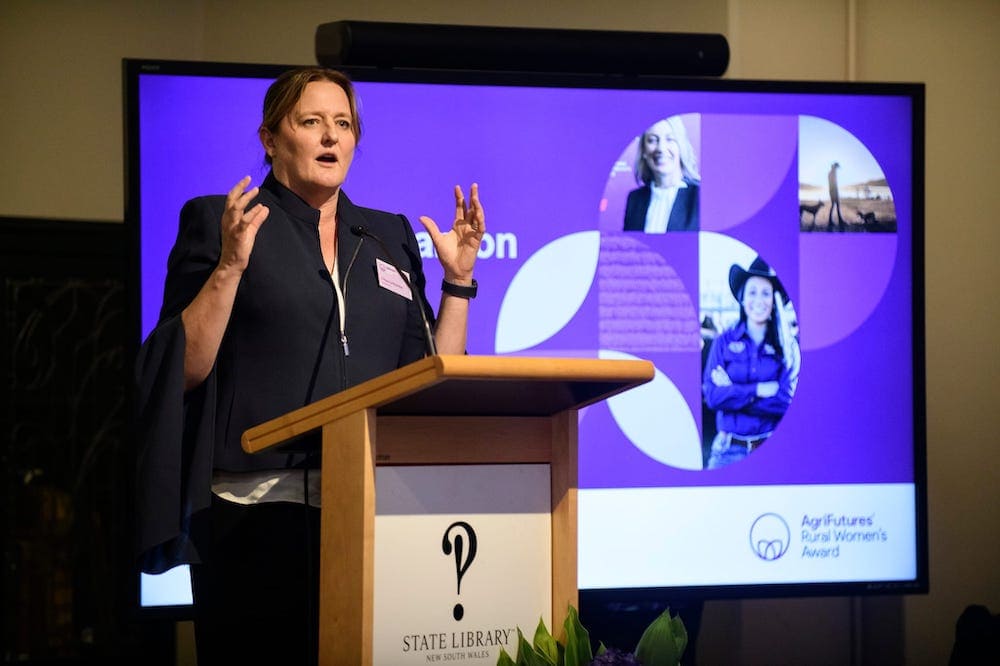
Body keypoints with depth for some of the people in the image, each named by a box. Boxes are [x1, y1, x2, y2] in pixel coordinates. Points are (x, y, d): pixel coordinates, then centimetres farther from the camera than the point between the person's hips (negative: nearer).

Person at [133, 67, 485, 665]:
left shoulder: (391, 238, 18)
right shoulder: (217, 221, 7)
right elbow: (183, 370, -2)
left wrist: (458, 280, 7)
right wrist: (230, 266, -12)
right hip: (258, 507, -3)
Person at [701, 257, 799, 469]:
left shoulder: (787, 346, 4)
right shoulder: (724, 341, 5)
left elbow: (787, 400, -7)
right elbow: (712, 395, -5)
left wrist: (733, 392, -9)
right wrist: (760, 390, -12)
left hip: (773, 450, 0)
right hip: (729, 450, 0)